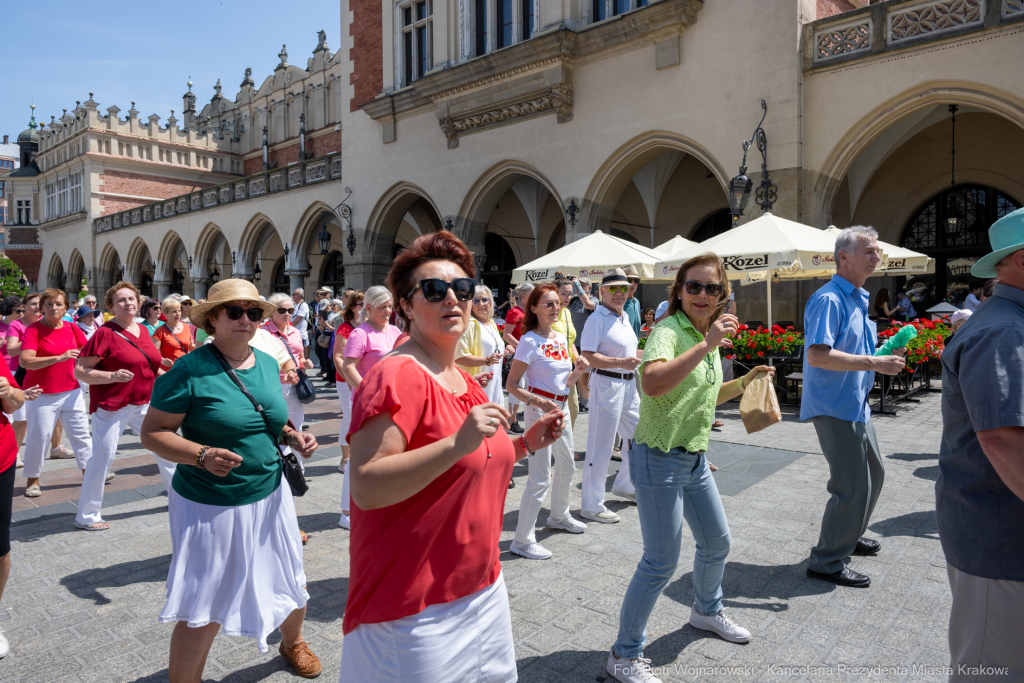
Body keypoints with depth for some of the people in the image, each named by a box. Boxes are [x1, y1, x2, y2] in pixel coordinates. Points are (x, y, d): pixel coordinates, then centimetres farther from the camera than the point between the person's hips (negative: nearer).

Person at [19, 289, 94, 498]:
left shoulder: (72, 328, 2)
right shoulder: (33, 329, -11)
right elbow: (25, 361, -23)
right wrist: (58, 358, -31)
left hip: (71, 391, 4)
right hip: (43, 394, -4)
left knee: (81, 432, 11)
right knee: (38, 436, 1)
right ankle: (32, 480, 17)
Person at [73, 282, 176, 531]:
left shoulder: (143, 330, 8)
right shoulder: (105, 333, -12)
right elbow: (79, 371, -14)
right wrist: (113, 376, -27)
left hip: (143, 403, 7)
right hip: (112, 407, -7)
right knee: (103, 456, -2)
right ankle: (87, 516, 13)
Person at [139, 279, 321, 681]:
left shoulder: (268, 363, 4)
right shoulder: (190, 369, -15)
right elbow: (152, 433, -13)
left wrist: (293, 437, -3)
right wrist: (202, 455, -28)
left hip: (270, 496, 6)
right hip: (209, 507, -6)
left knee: (290, 583, 19)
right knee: (202, 612, 3)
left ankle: (292, 643, 50)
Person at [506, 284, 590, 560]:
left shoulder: (561, 338, 8)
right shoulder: (530, 341, -15)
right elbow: (511, 385, -16)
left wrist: (578, 371, -4)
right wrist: (540, 403, -26)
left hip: (561, 407, 8)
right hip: (539, 409, -8)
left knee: (567, 465, 23)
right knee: (540, 478, -7)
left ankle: (559, 516, 46)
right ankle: (523, 540, 5)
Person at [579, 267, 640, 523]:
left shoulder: (625, 317, 14)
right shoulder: (597, 319, -14)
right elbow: (588, 356, -23)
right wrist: (621, 362, -30)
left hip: (628, 383, 9)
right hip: (606, 384, -9)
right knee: (600, 446, -3)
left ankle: (624, 485, 41)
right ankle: (591, 506, 8)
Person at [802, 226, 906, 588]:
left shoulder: (859, 299, 14)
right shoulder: (829, 299, -18)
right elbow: (818, 355, -29)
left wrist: (883, 355, 8)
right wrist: (873, 363, -26)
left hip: (855, 405, 11)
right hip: (834, 408, -10)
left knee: (873, 475, 22)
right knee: (853, 486, -6)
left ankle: (849, 536, 40)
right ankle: (827, 561, 8)